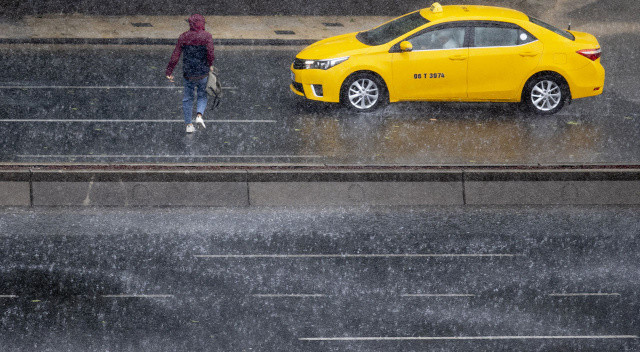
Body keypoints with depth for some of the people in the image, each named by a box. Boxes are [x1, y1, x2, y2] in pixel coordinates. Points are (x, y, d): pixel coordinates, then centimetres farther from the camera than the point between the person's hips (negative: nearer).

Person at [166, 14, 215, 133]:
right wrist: (210, 65, -2)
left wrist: (169, 72, -1)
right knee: (202, 96, 18)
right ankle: (199, 116, -7)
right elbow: (210, 52, -20)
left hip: (188, 73, 2)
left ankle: (188, 125, 15)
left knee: (188, 98, 15)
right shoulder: (207, 36, -8)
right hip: (203, 73, -2)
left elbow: (175, 55, -4)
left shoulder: (183, 37, -1)